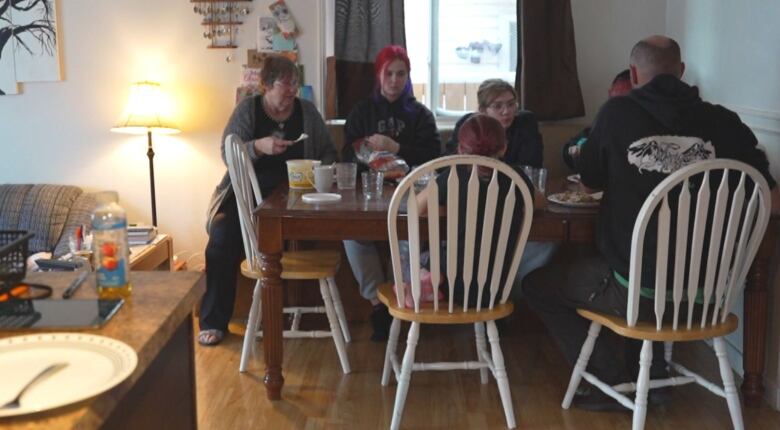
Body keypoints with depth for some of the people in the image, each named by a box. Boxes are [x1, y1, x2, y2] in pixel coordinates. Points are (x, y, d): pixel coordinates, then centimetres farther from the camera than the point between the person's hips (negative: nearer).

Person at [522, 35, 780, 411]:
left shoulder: (617, 112, -9)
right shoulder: (724, 122, -4)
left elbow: (590, 179, 7)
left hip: (633, 290, -4)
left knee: (538, 285, 18)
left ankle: (615, 383, 14)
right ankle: (651, 372, 34)